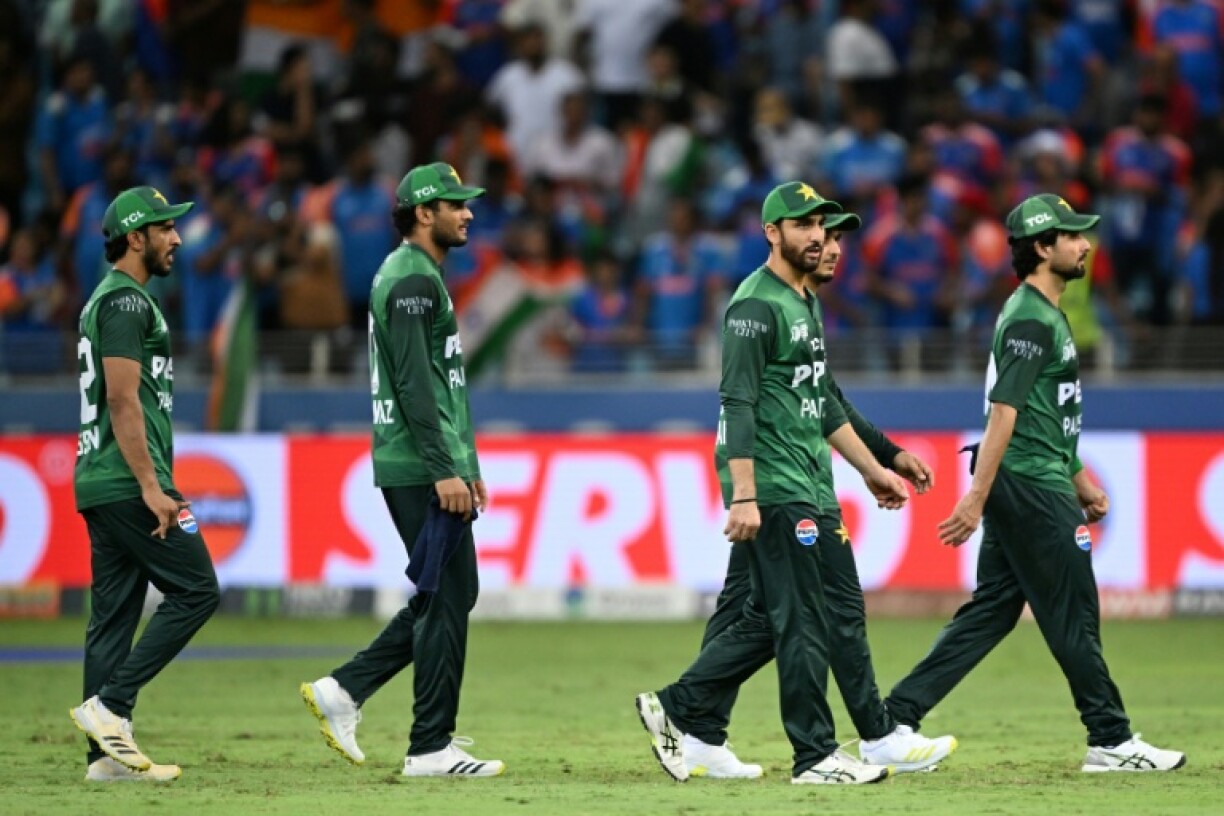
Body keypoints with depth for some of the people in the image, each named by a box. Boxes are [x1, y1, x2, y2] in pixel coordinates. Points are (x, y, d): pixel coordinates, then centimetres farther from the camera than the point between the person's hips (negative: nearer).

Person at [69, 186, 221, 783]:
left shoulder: (105, 302, 21)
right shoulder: (127, 301, -11)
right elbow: (123, 399, -19)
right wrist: (151, 486, -21)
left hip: (99, 485, 10)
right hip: (127, 481, -10)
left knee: (114, 616, 7)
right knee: (194, 589, -7)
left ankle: (108, 754, 5)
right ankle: (109, 705, -11)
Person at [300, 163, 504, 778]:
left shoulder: (418, 276, 20)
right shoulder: (413, 279, -13)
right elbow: (414, 384, -20)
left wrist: (464, 464, 24)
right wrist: (445, 471, -23)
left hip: (426, 469, 10)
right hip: (422, 469, -10)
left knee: (443, 599, 14)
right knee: (446, 600, -7)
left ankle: (345, 690, 12)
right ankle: (432, 749, -4)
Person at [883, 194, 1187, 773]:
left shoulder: (1044, 313, 18)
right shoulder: (1031, 320, -15)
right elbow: (1003, 411, -22)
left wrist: (1080, 480, 27)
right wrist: (976, 499, -26)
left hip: (1032, 487, 10)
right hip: (1032, 491, -10)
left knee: (992, 610, 9)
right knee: (1074, 615, -2)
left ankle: (896, 719, 7)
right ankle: (1111, 741, 5)